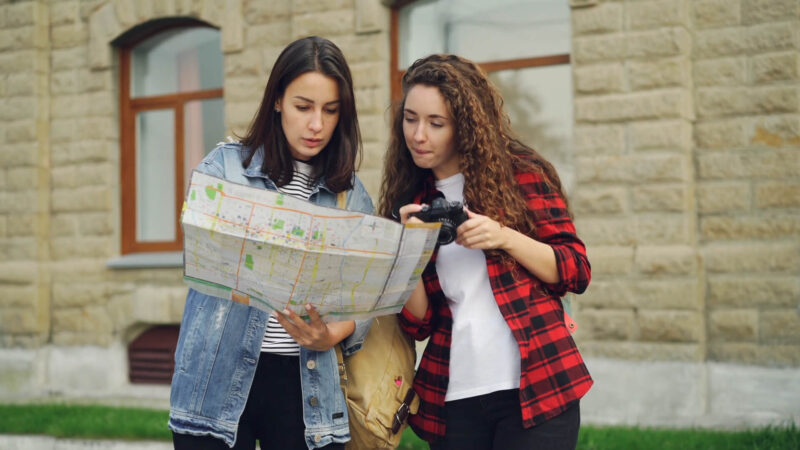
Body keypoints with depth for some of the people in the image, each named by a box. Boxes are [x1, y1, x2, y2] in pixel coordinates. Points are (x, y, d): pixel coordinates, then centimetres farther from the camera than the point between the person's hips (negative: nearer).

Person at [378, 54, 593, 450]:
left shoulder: (520, 173, 1)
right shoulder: (409, 201, 9)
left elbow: (576, 272, 0)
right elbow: (417, 323, 5)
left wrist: (504, 237, -14)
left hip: (535, 388, -3)